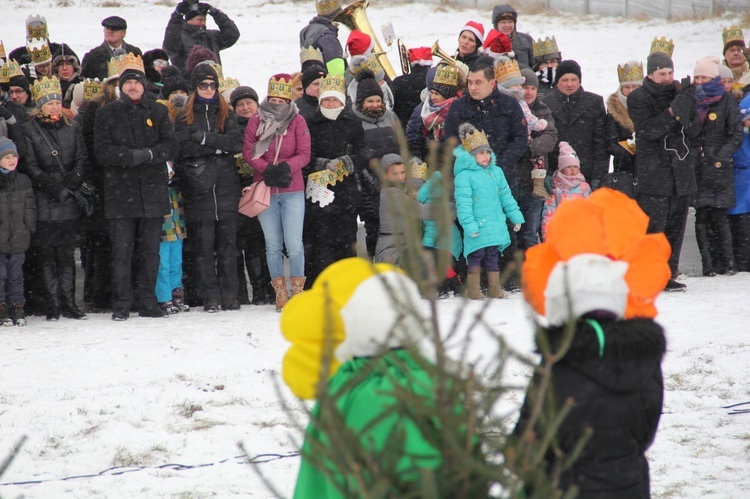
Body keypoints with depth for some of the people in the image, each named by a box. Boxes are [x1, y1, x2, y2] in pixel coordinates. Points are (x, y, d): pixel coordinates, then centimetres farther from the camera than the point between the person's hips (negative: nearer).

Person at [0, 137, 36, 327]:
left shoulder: (23, 181, 6)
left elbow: (30, 208, 10)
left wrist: (30, 230, 4)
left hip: (19, 239, 3)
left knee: (16, 275, 11)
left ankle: (17, 309, 17)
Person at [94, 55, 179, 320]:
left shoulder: (158, 112, 11)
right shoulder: (106, 114, 6)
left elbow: (171, 146, 1)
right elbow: (103, 151, -4)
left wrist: (148, 154, -17)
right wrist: (133, 156, -19)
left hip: (153, 191, 2)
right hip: (120, 193, -2)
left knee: (151, 251, 5)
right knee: (121, 252, -3)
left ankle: (148, 303, 12)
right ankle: (121, 305, 2)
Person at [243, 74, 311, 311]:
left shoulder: (297, 121, 0)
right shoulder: (256, 121, 3)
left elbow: (304, 155, -4)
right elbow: (248, 151, -1)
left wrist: (285, 167, -21)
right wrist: (267, 170, -17)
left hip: (292, 191, -1)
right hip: (265, 191, 1)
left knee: (294, 245, -8)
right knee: (273, 245, 6)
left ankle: (297, 291, 3)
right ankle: (280, 292, 13)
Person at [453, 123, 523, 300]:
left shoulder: (496, 172, 12)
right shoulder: (464, 176, -9)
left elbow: (506, 196, 19)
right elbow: (463, 203, -14)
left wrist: (516, 217, 17)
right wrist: (469, 224, -20)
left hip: (496, 225, 6)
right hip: (477, 228, -6)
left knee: (492, 256, 12)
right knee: (476, 256, -3)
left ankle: (494, 288, 19)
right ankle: (473, 289, 6)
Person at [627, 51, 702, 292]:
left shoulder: (679, 94, 13)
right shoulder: (638, 98, -1)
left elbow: (694, 133, 8)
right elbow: (648, 130, -14)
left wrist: (688, 111, -11)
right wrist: (671, 113, -25)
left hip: (681, 171, 5)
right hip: (653, 173, -5)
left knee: (675, 227, 7)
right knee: (652, 226, -11)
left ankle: (668, 274, 13)